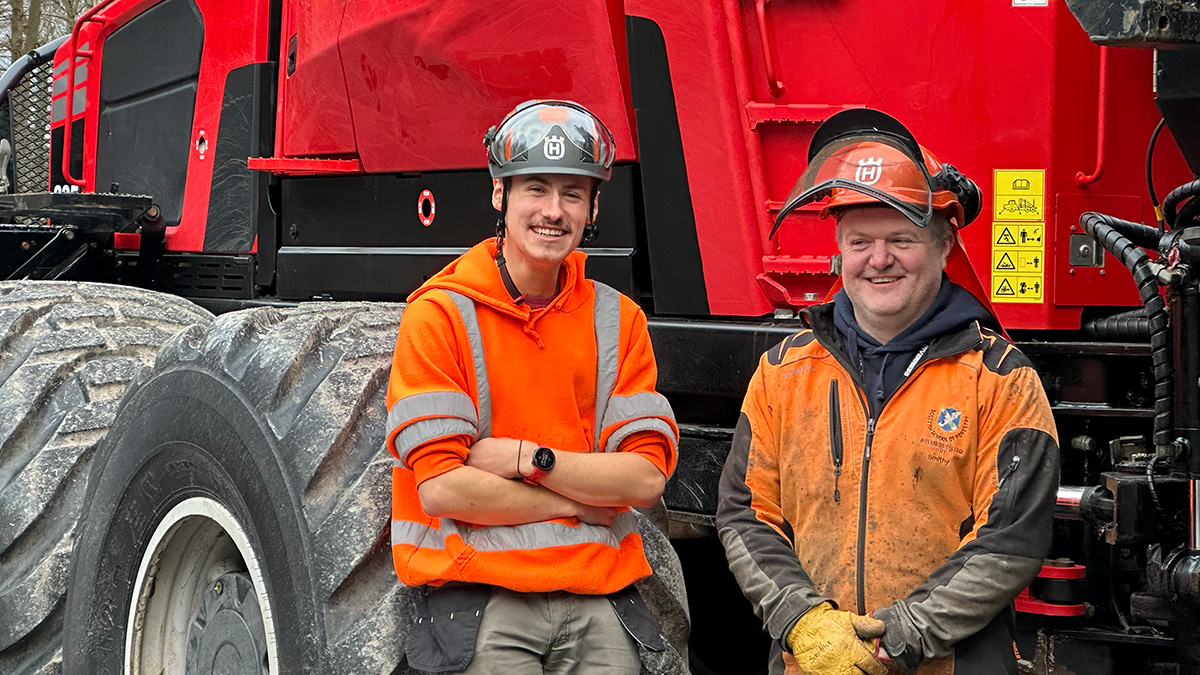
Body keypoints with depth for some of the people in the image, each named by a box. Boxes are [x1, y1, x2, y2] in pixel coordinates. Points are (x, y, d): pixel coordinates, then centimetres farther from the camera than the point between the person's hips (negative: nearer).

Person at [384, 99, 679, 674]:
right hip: (478, 596, -3)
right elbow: (441, 488, -12)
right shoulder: (441, 314, -5)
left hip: (596, 601, 4)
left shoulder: (617, 320, 7)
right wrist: (585, 503, -7)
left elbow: (646, 477, -1)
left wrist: (528, 458, -12)